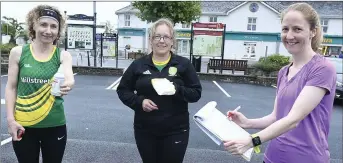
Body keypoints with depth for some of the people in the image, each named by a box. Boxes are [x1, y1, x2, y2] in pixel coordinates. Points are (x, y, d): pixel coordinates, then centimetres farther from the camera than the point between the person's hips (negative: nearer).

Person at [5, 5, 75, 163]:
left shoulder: (63, 55, -4)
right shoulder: (18, 52, -2)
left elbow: (69, 77, -22)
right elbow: (11, 87, 2)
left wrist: (67, 84, -45)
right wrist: (10, 119, -4)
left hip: (55, 126, 0)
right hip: (23, 126, 0)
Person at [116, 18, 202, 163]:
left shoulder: (183, 64, -4)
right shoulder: (138, 65, 0)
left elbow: (196, 93, -2)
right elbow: (122, 90, 7)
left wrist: (177, 90, -21)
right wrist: (139, 101, -11)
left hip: (175, 131, -1)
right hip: (145, 130, 2)